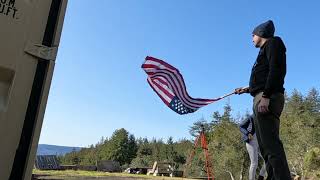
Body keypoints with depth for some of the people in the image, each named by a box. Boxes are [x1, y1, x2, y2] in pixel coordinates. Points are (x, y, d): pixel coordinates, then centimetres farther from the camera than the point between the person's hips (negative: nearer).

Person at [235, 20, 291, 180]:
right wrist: (247, 89, 38)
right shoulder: (265, 51, 30)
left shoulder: (273, 42, 6)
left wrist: (265, 96, -21)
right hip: (261, 98, 10)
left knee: (270, 144, -17)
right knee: (265, 145, 6)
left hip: (268, 98, -10)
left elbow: (276, 69, -12)